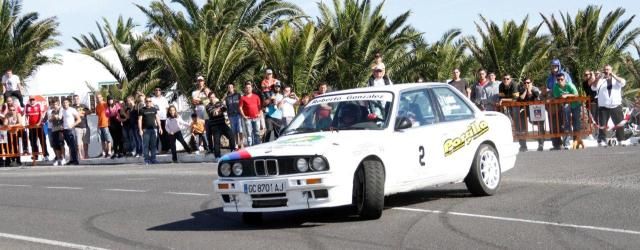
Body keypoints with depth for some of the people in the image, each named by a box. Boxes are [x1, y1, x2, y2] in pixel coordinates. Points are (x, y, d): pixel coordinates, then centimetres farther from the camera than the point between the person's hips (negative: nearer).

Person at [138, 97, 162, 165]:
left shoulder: (154, 109, 11)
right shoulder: (142, 110, 1)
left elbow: (157, 118, 16)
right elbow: (139, 120, -1)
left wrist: (159, 127, 11)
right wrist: (140, 129, -9)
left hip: (153, 129, 3)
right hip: (145, 129, -3)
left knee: (153, 145, 4)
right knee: (146, 145, -3)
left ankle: (153, 158, 10)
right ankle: (146, 159, 1)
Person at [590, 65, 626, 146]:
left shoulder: (616, 79, 12)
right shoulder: (600, 80, 10)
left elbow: (623, 82, -8)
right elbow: (593, 87, -6)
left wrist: (613, 75, -12)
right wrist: (600, 77, -14)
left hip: (616, 106, 1)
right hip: (603, 107, -1)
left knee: (619, 124, 6)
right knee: (602, 125, -5)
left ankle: (621, 141, 17)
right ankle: (601, 141, -2)